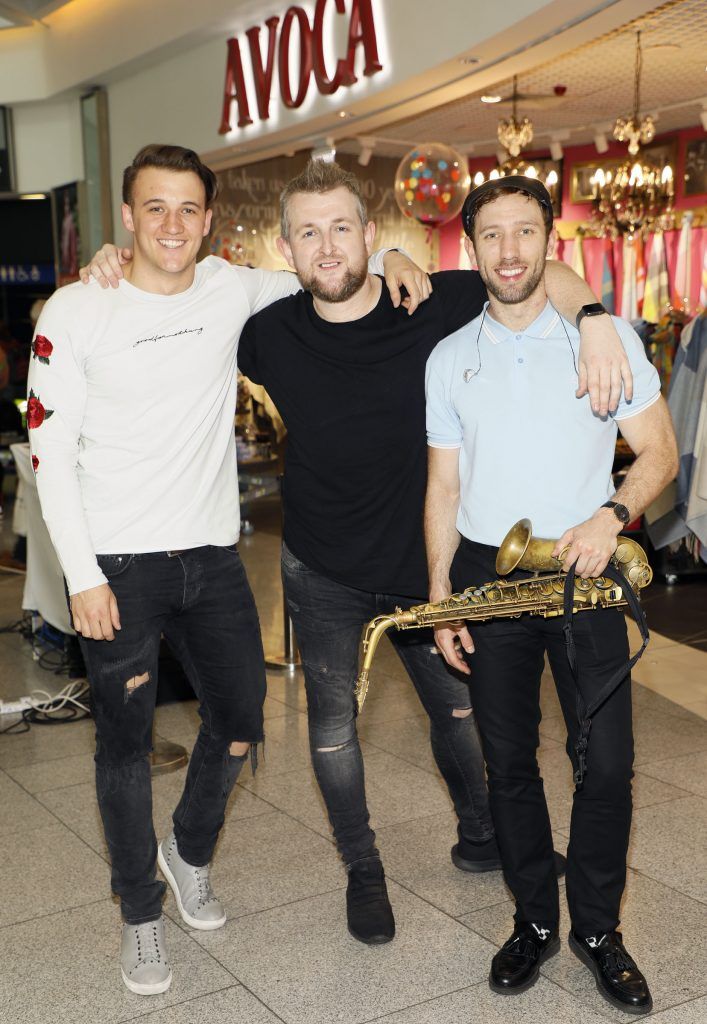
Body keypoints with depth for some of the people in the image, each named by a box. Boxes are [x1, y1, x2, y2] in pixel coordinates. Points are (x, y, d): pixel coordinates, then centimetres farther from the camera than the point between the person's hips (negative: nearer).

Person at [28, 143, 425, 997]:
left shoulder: (231, 290, 3)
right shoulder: (76, 312, -7)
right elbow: (50, 453, -6)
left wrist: (386, 257, -2)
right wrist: (82, 576, -11)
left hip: (211, 556, 4)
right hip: (118, 565, -3)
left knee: (239, 725, 12)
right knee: (125, 742, 7)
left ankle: (190, 853, 41)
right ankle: (141, 912, 28)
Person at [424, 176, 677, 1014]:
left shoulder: (605, 335, 0)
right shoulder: (450, 358, 7)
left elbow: (658, 451, 2)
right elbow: (444, 487, 10)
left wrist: (611, 515, -17)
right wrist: (439, 598, 4)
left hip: (582, 572, -2)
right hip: (486, 573, 2)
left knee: (606, 762, -1)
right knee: (508, 761, 9)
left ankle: (597, 929, 20)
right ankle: (533, 921, 27)